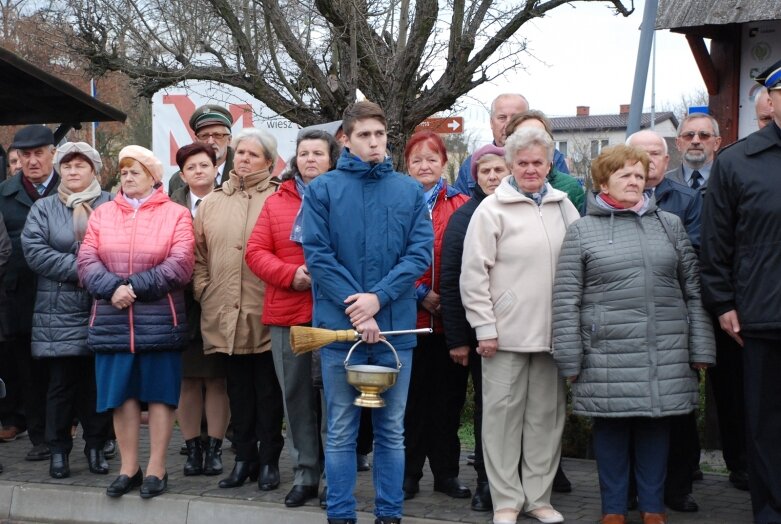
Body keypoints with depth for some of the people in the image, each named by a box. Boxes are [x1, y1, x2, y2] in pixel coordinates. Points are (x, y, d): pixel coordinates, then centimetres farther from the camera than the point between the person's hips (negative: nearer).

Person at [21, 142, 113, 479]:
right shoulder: (44, 209, 10)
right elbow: (33, 249, -4)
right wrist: (76, 268, -13)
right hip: (59, 313, 0)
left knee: (99, 382, 5)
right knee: (62, 382, 3)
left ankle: (96, 446, 17)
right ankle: (58, 449, 13)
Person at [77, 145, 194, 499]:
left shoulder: (176, 214, 2)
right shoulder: (102, 214, 12)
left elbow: (180, 266, -10)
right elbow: (87, 262, 1)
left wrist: (135, 287, -16)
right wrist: (113, 288, -16)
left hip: (159, 320, -3)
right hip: (112, 320, 3)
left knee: (159, 393, 2)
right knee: (122, 393, 6)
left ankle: (156, 468, 11)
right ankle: (128, 468, 17)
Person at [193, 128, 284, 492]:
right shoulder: (211, 203, 13)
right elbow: (199, 254, 14)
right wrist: (203, 290, 5)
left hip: (266, 315, -4)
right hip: (225, 315, 4)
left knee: (268, 391, 5)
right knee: (238, 391, 12)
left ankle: (269, 461, 15)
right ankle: (244, 458, 22)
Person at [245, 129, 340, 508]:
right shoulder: (277, 202, 12)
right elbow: (256, 252, 5)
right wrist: (291, 274, -10)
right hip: (286, 313, 3)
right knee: (296, 396, 8)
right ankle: (305, 474, 18)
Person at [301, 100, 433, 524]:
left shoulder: (410, 191, 6)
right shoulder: (322, 190, 0)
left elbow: (421, 252, -3)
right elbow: (318, 255, -7)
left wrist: (378, 297, -15)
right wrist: (357, 309, -14)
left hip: (396, 326, 2)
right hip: (339, 325, -2)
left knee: (391, 430, 10)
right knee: (341, 432, 6)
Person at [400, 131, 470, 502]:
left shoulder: (460, 205, 5)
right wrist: (420, 293, -11)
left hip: (450, 318, 1)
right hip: (408, 316, -1)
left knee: (449, 397, 9)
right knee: (411, 397, 6)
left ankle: (446, 472, 21)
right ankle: (408, 472, 16)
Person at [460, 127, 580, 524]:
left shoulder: (563, 206, 8)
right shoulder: (492, 209, -3)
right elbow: (473, 275, -5)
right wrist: (485, 328, -9)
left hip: (554, 330, 4)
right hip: (506, 332, -4)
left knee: (547, 415, 10)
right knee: (503, 415, 3)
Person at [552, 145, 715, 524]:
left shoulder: (669, 225, 11)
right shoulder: (583, 230, 3)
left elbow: (693, 290, 10)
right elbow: (565, 300, 0)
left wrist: (701, 348, 6)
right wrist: (569, 358, -5)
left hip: (666, 353, 2)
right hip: (607, 353, -2)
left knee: (656, 425, 8)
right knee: (611, 427, 4)